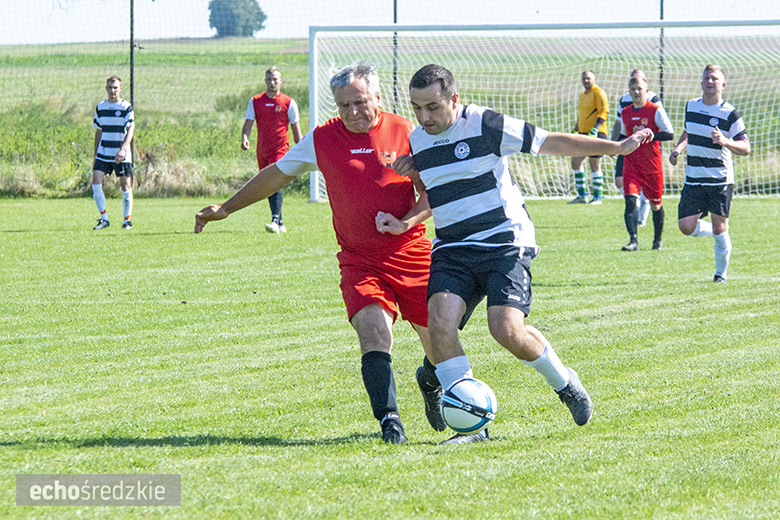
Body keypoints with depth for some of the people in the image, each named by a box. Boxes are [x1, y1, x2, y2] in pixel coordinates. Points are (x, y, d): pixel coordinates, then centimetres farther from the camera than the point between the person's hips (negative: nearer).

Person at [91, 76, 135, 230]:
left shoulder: (126, 108, -5)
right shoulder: (100, 107, 9)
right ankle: (104, 218, -4)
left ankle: (127, 220, 14)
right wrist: (95, 155, 14)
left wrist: (123, 149, -29)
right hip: (103, 153, 3)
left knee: (125, 186, 0)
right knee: (96, 181, -12)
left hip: (122, 155, -3)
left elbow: (130, 131, -14)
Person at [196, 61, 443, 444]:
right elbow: (276, 175, 16)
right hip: (359, 261, 0)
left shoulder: (404, 132, -1)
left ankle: (430, 384, 40)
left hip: (412, 253, 0)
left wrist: (407, 221, -14)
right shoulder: (322, 139, 3)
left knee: (440, 344, 6)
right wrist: (225, 209, 18)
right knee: (374, 332, -24)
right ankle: (388, 418, -25)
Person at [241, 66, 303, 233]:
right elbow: (248, 124, 2)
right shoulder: (255, 101, 7)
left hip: (281, 149, -4)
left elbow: (296, 130, 5)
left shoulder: (288, 103, 0)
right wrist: (244, 137, -20)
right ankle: (280, 224, 19)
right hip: (262, 150, 4)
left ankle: (275, 220, -29)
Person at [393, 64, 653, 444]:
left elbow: (551, 143, -4)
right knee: (439, 322, -19)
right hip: (452, 250, 5)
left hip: (505, 243, -5)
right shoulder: (416, 142, 8)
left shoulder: (484, 125, -10)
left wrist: (616, 147, -4)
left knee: (506, 328, -22)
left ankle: (564, 383, 9)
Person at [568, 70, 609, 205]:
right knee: (576, 162, 5)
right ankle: (582, 196, 12)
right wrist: (575, 132, 25)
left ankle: (597, 198, 1)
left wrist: (595, 129, -25)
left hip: (596, 133, -9)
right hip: (583, 133, 9)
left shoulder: (598, 93, -8)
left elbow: (604, 112, -16)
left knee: (594, 165, -6)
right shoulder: (582, 95, 19)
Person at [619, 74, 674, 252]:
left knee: (655, 204, 11)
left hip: (652, 164, -3)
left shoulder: (655, 110, -7)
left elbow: (669, 134, -12)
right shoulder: (625, 113, 9)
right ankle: (633, 240, -25)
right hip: (631, 162, 3)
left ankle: (658, 240, 31)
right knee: (630, 200, -18)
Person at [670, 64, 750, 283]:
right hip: (693, 180, 4)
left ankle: (721, 272, 18)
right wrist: (678, 149, 8)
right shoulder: (691, 106, 8)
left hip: (720, 180, -4)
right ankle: (717, 232, 23)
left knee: (719, 229, -2)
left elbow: (745, 148, -8)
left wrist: (725, 141, -26)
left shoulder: (730, 114, -8)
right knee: (686, 226, -7)